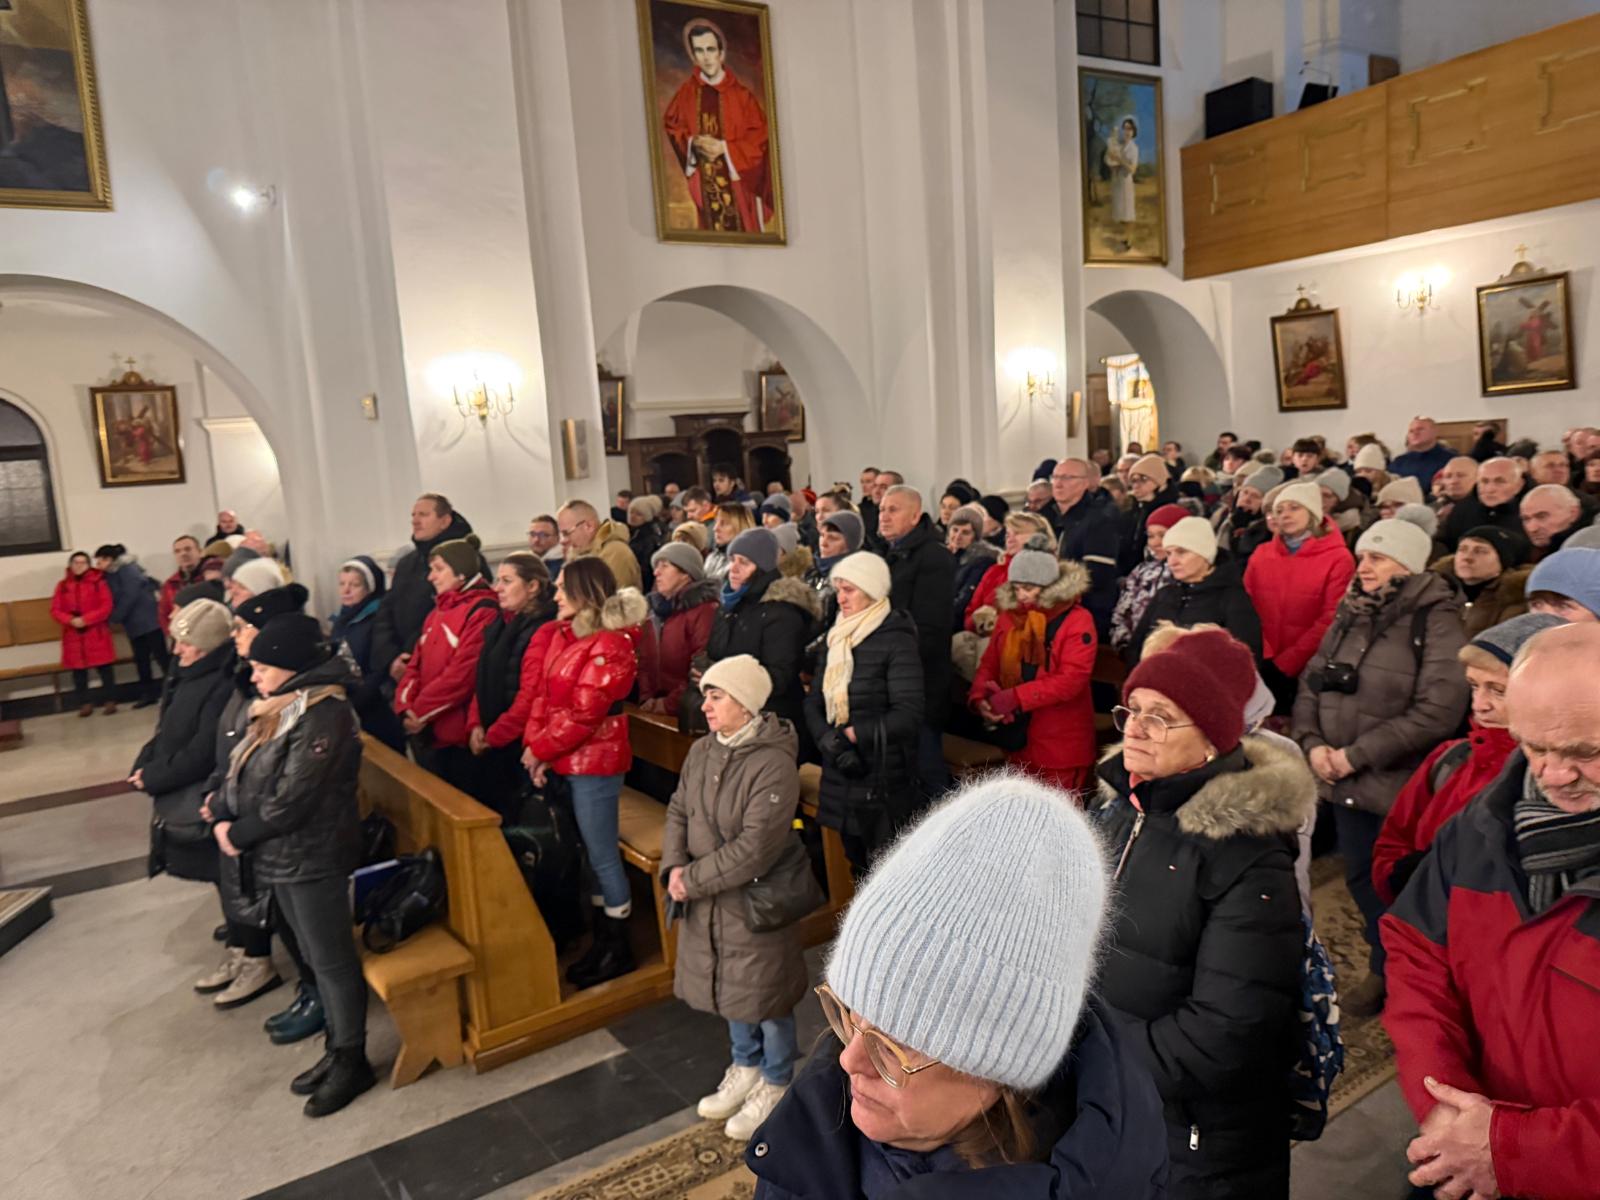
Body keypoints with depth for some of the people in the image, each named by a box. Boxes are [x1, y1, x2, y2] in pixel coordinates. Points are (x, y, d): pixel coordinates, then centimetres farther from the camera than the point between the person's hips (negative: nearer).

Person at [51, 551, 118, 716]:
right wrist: (71, 620, -15)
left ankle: (110, 701, 6)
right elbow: (55, 610, 4)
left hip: (97, 633, -2)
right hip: (73, 635, 3)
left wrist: (86, 619, -17)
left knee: (105, 668, -1)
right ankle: (84, 703, 13)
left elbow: (106, 607, -7)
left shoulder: (98, 582, 0)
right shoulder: (62, 585, 7)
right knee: (78, 671, 5)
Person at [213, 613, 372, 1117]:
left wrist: (240, 835, -11)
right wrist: (224, 817, -4)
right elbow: (241, 771, 12)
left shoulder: (324, 715, -21)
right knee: (317, 958, 18)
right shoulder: (279, 708, 10)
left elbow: (291, 798, -22)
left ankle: (352, 1061, 17)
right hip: (281, 854, 9)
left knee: (332, 960, 3)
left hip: (314, 857, -9)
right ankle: (337, 1050, 31)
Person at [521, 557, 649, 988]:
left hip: (594, 760, -8)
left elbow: (584, 714, -19)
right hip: (565, 760, 8)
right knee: (591, 854, 17)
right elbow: (542, 695, 4)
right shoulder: (563, 634, 8)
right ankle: (602, 941, 31)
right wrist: (536, 749, -7)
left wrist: (540, 749, -12)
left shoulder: (611, 645, -17)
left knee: (602, 857, 3)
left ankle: (618, 949, 18)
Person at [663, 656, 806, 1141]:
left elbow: (755, 849, -27)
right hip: (707, 902, 7)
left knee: (764, 995, 11)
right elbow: (678, 812, 4)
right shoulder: (701, 751, 0)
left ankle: (775, 1085, 35)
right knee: (730, 989, 24)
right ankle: (746, 1068, 47)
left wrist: (693, 879, -20)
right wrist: (674, 868, -13)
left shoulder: (774, 765, -25)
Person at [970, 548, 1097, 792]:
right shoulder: (1009, 615, 8)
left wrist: (1015, 697, -25)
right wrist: (980, 698, -14)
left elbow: (1072, 679, -20)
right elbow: (989, 664, 7)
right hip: (1018, 741, 6)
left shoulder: (1077, 620, -11)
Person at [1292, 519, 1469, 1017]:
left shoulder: (1436, 620, -13)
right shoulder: (1351, 615, 7)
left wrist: (1358, 755, -20)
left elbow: (1439, 710, -21)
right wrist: (1312, 742, -8)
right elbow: (1311, 681, 10)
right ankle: (1384, 971, 39)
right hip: (1346, 784, 6)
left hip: (1401, 786, -6)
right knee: (1362, 878, 19)